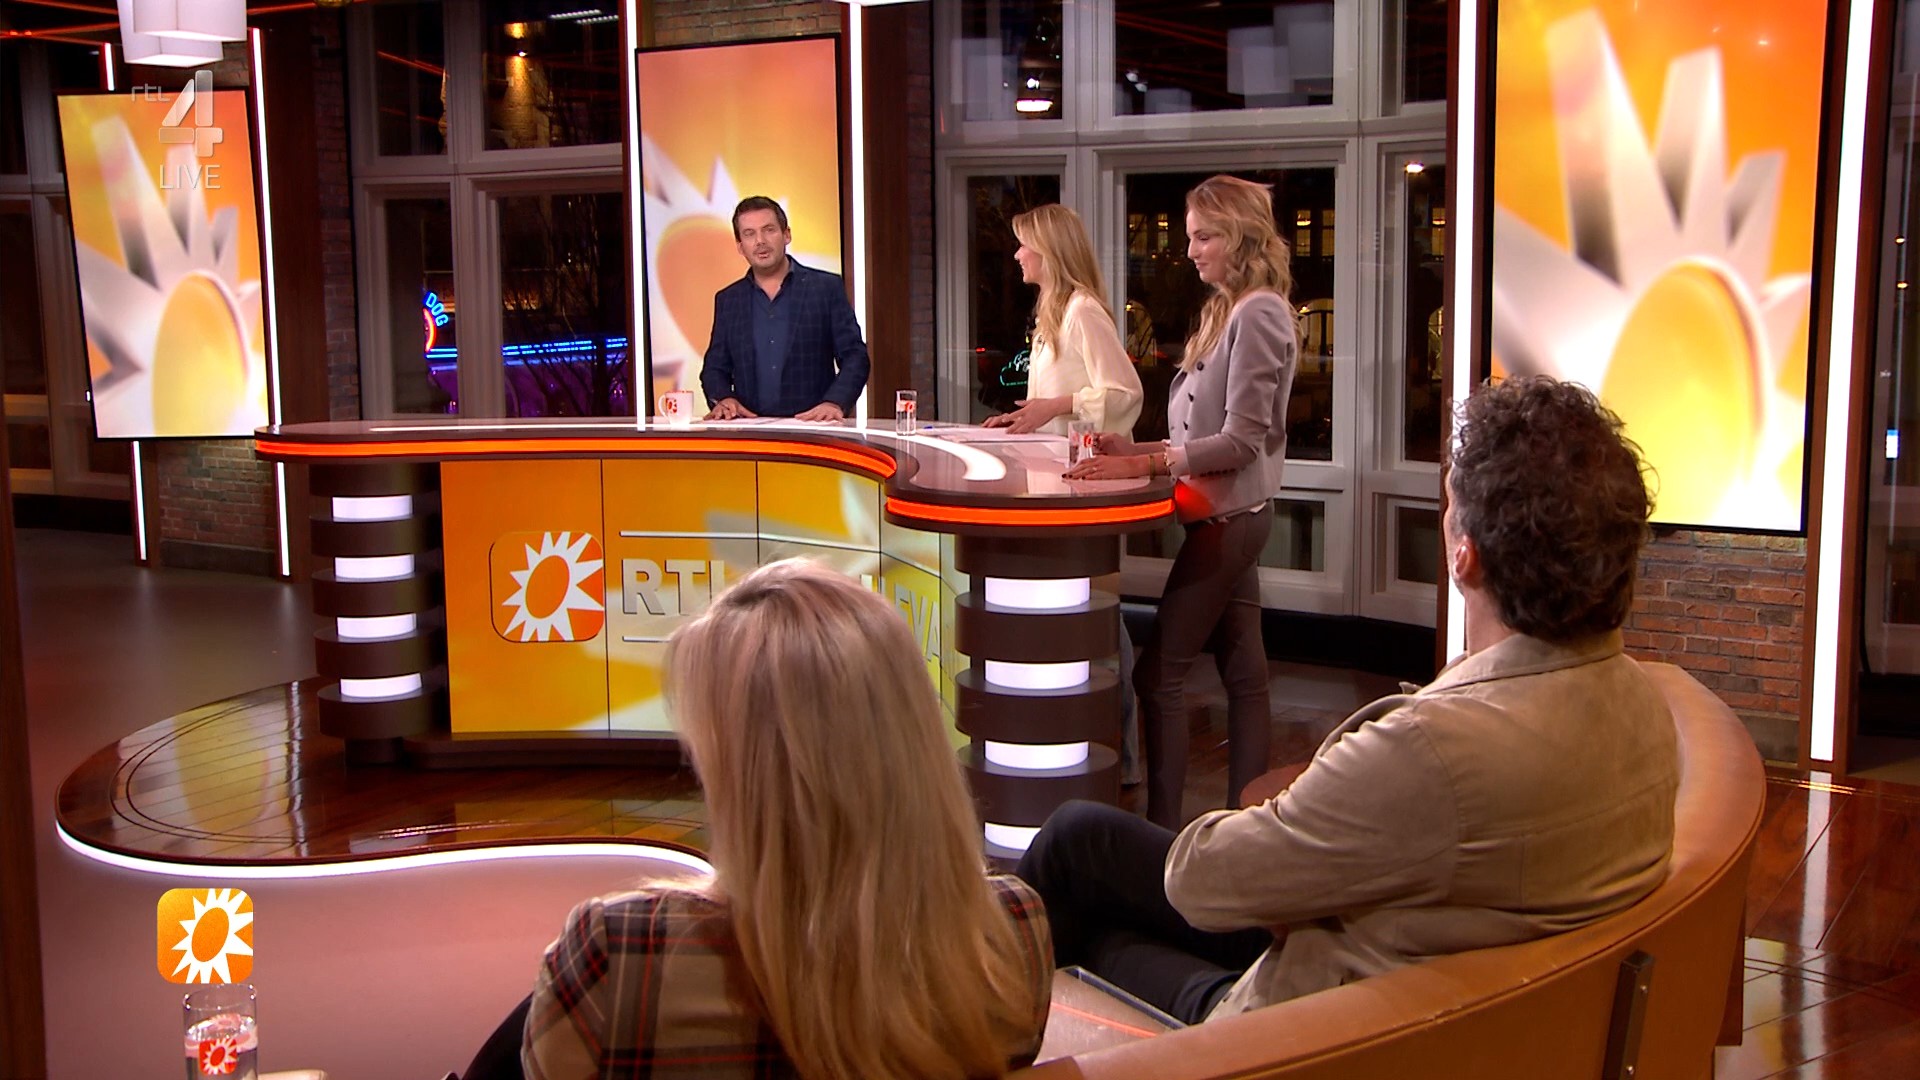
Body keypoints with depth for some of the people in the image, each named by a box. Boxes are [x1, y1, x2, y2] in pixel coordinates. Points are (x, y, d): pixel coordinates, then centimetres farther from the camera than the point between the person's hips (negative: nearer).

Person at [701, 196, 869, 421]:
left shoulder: (827, 288, 8)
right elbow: (715, 368, 20)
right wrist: (723, 399, -2)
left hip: (812, 428, -2)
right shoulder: (727, 300, 17)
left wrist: (834, 403, -13)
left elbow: (854, 357, 4)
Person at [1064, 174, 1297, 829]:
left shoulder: (1258, 313, -15)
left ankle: (1162, 829, -3)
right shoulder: (1229, 311, 15)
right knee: (1243, 674, 12)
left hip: (1227, 515, -10)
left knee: (1159, 674, -7)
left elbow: (1242, 438, -21)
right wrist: (1137, 451, 5)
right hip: (1228, 514, 10)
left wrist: (1147, 464, -25)